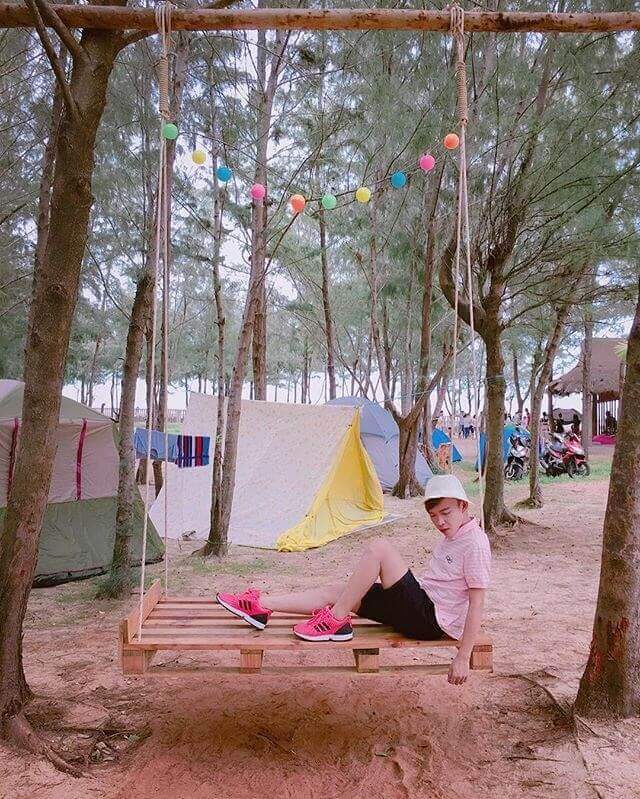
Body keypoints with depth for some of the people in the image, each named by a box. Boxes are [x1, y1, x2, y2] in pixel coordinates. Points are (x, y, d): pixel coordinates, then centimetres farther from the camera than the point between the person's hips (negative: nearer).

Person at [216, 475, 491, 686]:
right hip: (420, 606, 9)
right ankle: (262, 605, 4)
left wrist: (463, 657, -18)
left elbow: (477, 604, -17)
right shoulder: (450, 537, 14)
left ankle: (336, 620, -13)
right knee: (336, 591, -1)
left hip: (431, 620, -9)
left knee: (379, 548, -23)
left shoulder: (475, 544, -14)